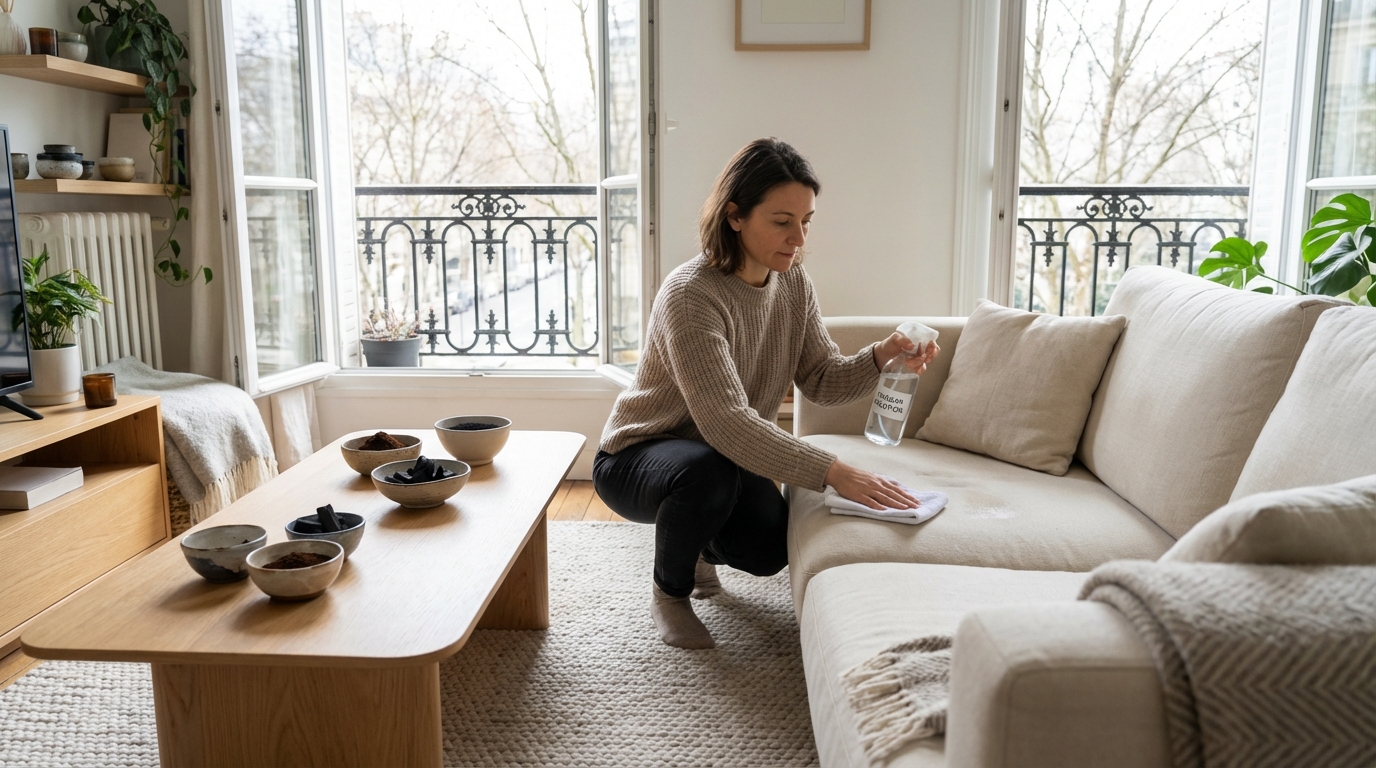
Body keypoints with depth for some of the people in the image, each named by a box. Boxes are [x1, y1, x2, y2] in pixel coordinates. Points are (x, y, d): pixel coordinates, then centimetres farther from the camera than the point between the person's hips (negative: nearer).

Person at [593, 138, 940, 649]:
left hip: (724, 455, 6)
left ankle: (696, 545, 22)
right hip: (636, 457, -6)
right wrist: (833, 473, -44)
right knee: (707, 470, -38)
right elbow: (725, 421, -39)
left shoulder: (794, 286, -5)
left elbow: (822, 380, -6)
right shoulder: (691, 295, -30)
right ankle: (669, 592, -5)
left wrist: (880, 357, -27)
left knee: (768, 550, -17)